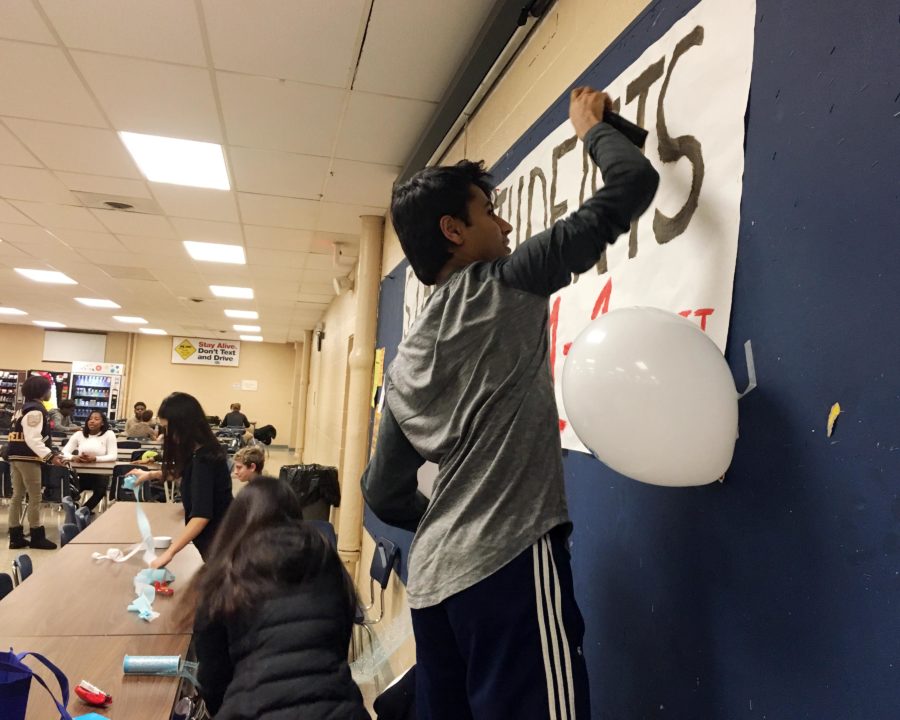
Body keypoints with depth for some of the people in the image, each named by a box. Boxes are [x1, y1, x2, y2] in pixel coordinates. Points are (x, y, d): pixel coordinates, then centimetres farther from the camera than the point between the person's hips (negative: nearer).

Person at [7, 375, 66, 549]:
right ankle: (37, 537, 4)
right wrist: (50, 456, -28)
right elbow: (33, 439, -23)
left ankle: (16, 536, 15)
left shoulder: (23, 408, 15)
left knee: (17, 496, 11)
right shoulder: (36, 410, -16)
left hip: (16, 456, 10)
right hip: (27, 458, -10)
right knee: (35, 497, -2)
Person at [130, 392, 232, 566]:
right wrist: (151, 474, 19)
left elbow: (202, 515, -33)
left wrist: (169, 552, -34)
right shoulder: (201, 450, 3)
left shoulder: (203, 458, -26)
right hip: (216, 533, 9)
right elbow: (184, 472, 28)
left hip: (218, 537, -9)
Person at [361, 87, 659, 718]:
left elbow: (385, 493, 20)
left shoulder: (407, 360, 17)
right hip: (511, 564, -8)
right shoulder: (504, 288, -2)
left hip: (434, 580, 8)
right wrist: (591, 126, 18)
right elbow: (633, 184, 0)